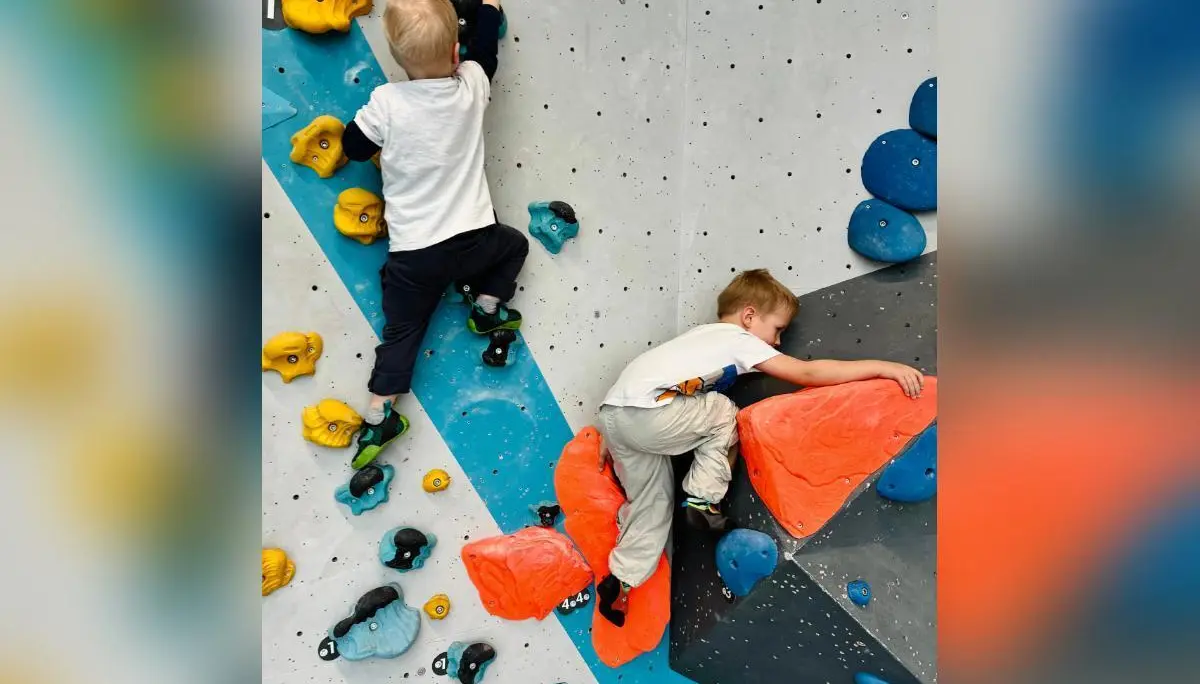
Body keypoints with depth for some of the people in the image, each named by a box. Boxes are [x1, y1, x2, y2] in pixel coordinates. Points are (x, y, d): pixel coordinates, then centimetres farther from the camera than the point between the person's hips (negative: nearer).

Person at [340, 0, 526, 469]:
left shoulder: (387, 101, -12)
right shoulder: (472, 86, -6)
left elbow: (354, 147, 4)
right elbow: (484, 48, 17)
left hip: (413, 253, 0)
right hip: (473, 238, 1)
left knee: (401, 331, 13)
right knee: (514, 244, 33)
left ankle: (379, 414, 12)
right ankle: (486, 309, 22)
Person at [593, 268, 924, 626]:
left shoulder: (706, 335, 27)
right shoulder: (738, 339, 2)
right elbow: (808, 373, -3)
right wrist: (882, 367, 0)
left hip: (614, 409, 9)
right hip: (644, 411, -9)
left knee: (653, 501, 19)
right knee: (722, 413, 8)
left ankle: (619, 582, 21)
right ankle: (703, 499, 7)